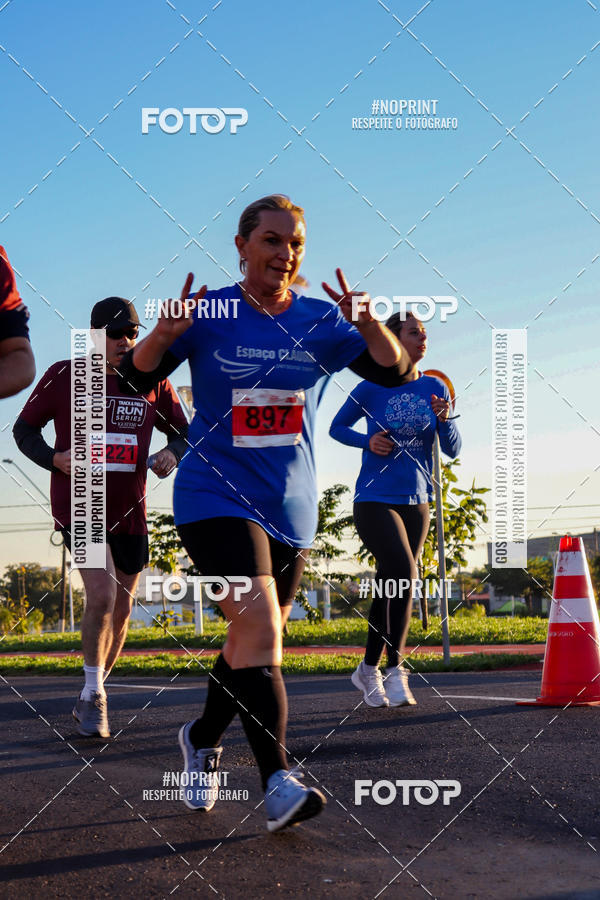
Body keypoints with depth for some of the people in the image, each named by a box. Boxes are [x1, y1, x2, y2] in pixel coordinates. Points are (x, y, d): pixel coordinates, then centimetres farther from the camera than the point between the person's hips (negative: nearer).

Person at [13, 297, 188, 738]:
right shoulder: (64, 376, -4)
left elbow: (184, 432, 12)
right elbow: (24, 428, 3)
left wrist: (172, 453, -12)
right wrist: (55, 458, -16)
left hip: (130, 512, 4)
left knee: (120, 609, 11)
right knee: (102, 595, -21)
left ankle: (91, 699, 30)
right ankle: (93, 697, -4)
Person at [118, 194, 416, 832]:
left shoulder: (320, 321, 3)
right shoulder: (210, 314, -4)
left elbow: (392, 370, -6)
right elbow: (136, 376, -3)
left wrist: (367, 325, -26)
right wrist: (165, 333, -24)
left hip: (291, 509, 4)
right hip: (217, 498, -4)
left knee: (256, 642, 13)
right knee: (259, 623, -23)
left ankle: (202, 738, 38)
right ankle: (277, 781, -23)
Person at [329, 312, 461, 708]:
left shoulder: (434, 388, 3)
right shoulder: (371, 388, -6)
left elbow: (453, 450, 3)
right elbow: (337, 427, 8)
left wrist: (445, 420, -16)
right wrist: (368, 441, -11)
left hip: (416, 502, 5)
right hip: (375, 500, -5)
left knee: (392, 588, 11)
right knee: (402, 574, -24)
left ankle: (369, 670, 26)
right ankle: (395, 672, -16)